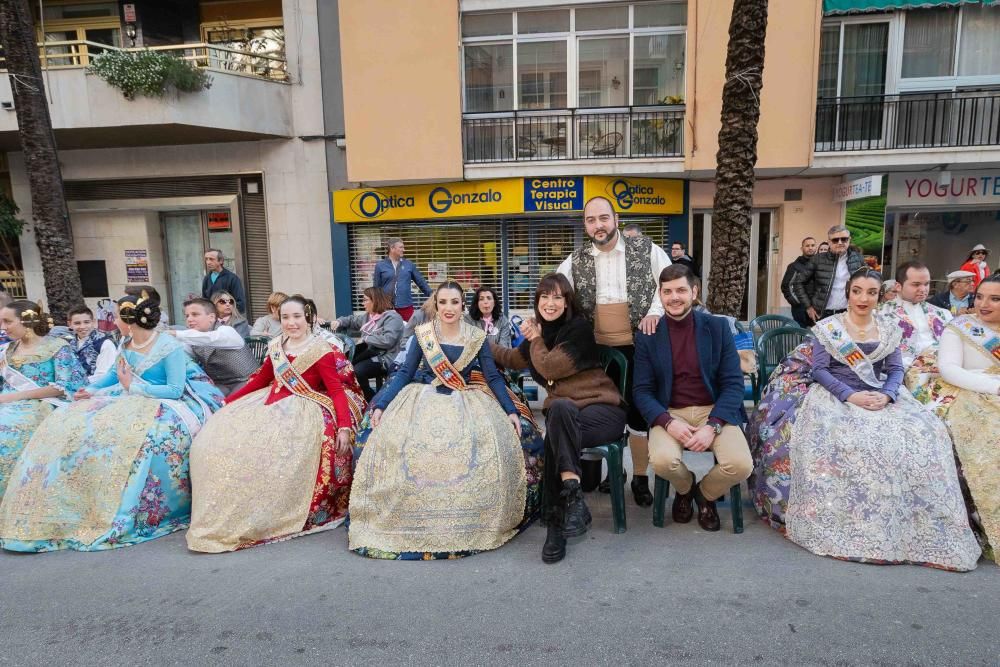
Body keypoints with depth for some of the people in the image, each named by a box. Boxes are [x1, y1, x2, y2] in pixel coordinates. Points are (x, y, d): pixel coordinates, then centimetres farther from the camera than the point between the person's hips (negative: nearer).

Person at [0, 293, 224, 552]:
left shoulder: (170, 347, -16)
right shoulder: (126, 343, 7)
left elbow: (175, 390, -20)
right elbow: (115, 374, 22)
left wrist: (133, 386, -17)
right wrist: (89, 389, 6)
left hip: (166, 404, -8)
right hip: (133, 401, 8)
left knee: (139, 434, -37)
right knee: (72, 423, -4)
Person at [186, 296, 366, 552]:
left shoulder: (322, 350, -8)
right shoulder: (276, 346, 10)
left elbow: (337, 391, -12)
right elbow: (260, 380, 21)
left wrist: (344, 426, -24)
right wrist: (228, 401, 19)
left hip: (303, 411, -7)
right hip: (271, 404, 7)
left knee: (274, 451, -31)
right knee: (216, 441, -2)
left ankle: (258, 521, -13)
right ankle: (220, 515, 11)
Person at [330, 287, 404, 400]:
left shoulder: (392, 317, -11)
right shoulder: (367, 315, 17)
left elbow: (387, 340, -25)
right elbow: (351, 320, 35)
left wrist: (366, 338, -13)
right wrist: (339, 322, 13)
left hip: (383, 359, -9)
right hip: (369, 354, 9)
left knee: (356, 371, -30)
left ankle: (372, 401, -11)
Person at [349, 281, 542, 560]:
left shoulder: (477, 337, 4)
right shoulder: (422, 334, 4)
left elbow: (493, 377, 4)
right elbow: (405, 373, 3)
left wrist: (512, 411, -8)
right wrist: (380, 405, -8)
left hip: (467, 401, 0)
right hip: (426, 399, 0)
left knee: (491, 442, -25)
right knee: (397, 441, -25)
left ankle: (476, 518, -5)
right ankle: (409, 520, -7)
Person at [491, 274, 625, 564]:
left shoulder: (579, 328, -5)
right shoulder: (543, 331, 15)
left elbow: (549, 368, -14)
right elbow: (515, 359, 33)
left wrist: (535, 339, 1)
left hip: (602, 410, -4)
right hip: (562, 414, 5)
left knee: (555, 438, -35)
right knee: (559, 407, -34)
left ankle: (557, 522, -33)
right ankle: (573, 500, -34)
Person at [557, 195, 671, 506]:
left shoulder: (645, 249, -1)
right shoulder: (575, 261, 5)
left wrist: (654, 312, -12)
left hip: (636, 346, -2)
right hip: (596, 349, 3)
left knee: (639, 410, 3)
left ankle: (640, 478, 18)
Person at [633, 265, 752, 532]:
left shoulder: (717, 327, 1)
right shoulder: (648, 336, 1)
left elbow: (733, 383, -2)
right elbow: (641, 390, 0)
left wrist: (712, 426, -16)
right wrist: (668, 422, -19)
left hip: (714, 411, 1)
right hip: (669, 414, 0)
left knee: (741, 465, -25)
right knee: (663, 460, -30)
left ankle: (706, 494, 13)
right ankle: (685, 489, 10)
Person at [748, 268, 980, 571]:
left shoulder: (889, 328, 12)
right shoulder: (828, 327, 1)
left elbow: (896, 369, 8)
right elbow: (819, 370, -5)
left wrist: (887, 395, -14)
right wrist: (850, 395, -19)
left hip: (881, 396, 4)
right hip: (836, 396, -3)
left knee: (922, 434, -21)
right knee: (844, 441, -33)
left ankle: (917, 527, -10)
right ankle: (850, 524, -19)